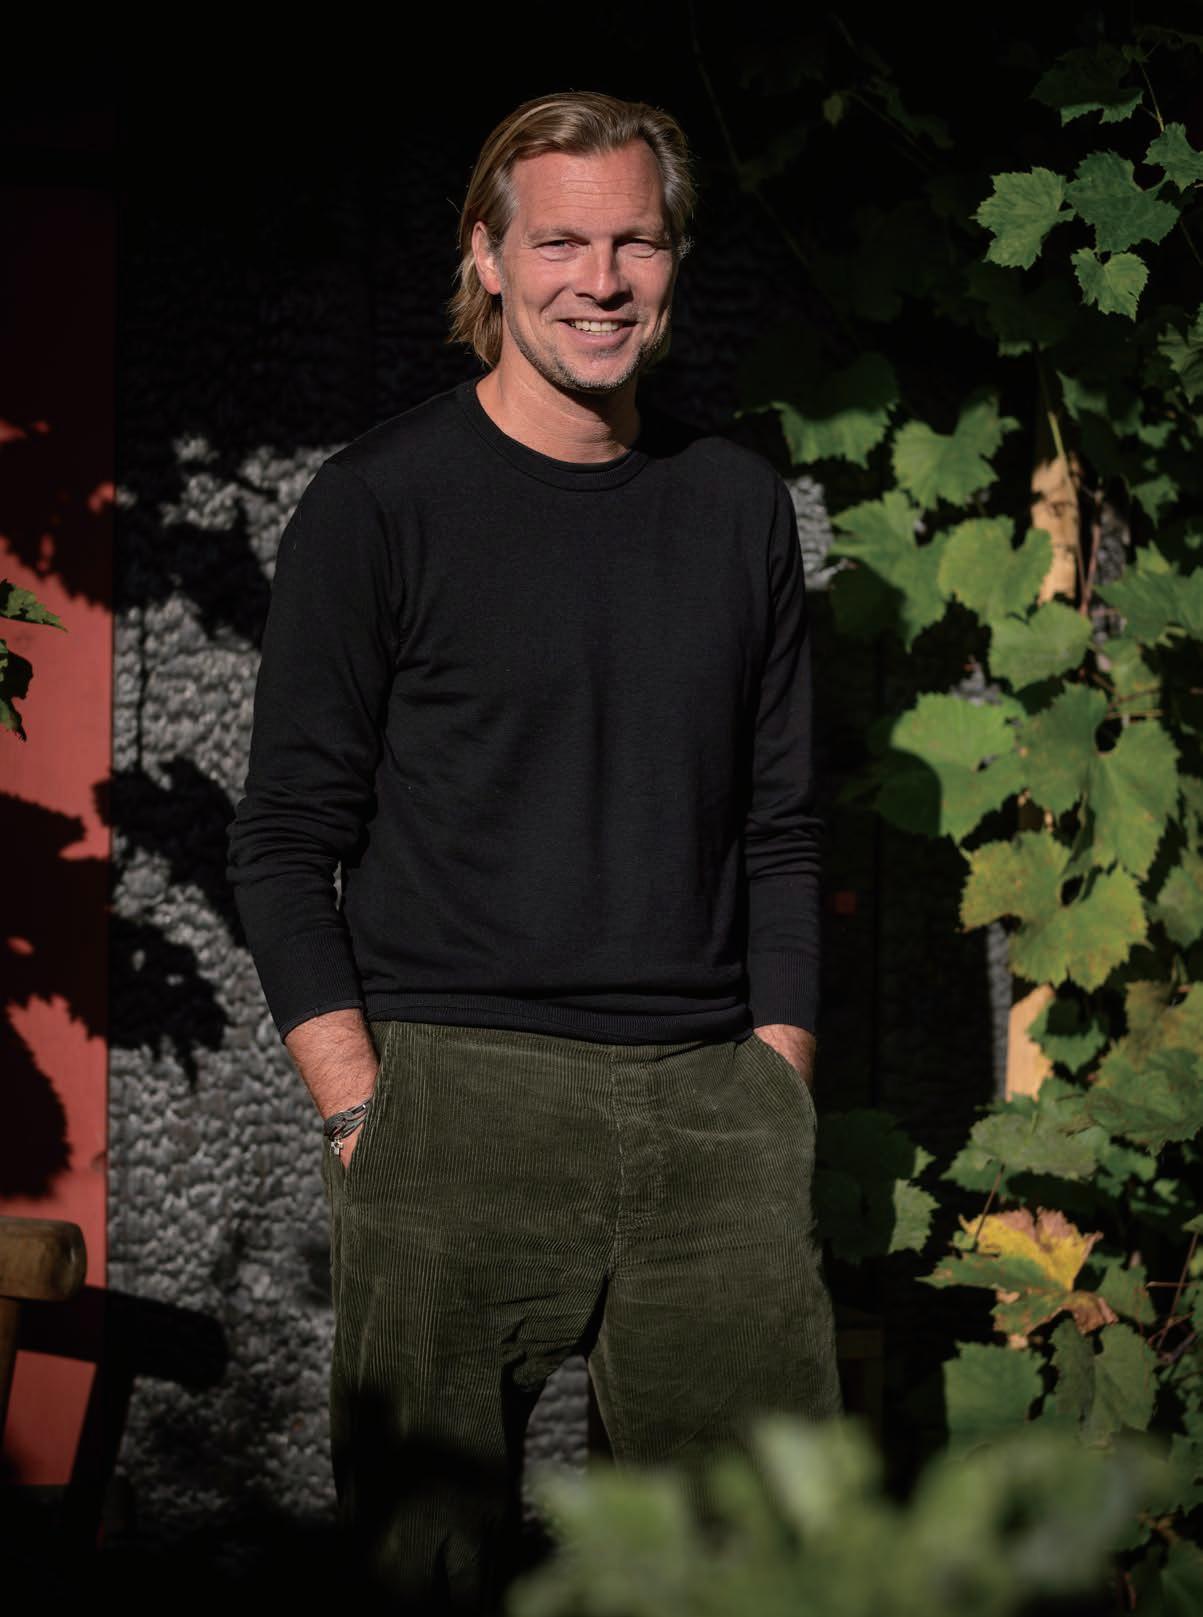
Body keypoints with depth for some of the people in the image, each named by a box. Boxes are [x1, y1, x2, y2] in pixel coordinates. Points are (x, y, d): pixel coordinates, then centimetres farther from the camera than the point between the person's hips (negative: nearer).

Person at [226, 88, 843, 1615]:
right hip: (457, 1093, -3)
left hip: (710, 1103, 3)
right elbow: (286, 841, 0)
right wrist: (360, 1108, -8)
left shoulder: (739, 504, 13)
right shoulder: (380, 502, 1)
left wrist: (776, 1086, 7)